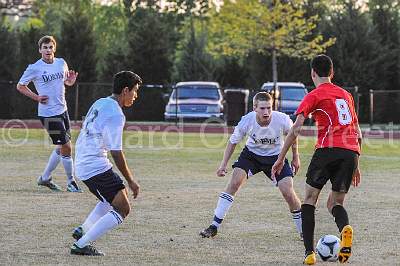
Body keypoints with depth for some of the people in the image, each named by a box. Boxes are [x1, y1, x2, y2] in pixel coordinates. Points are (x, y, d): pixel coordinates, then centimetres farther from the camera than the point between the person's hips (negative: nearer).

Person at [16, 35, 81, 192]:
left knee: (61, 147, 14)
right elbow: (20, 86, -1)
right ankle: (71, 182, 7)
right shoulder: (34, 68, -11)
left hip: (62, 110, 7)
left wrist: (71, 80, -3)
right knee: (66, 147, -6)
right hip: (48, 113, -7)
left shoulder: (61, 63, 5)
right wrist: (36, 97, -11)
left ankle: (45, 178, 30)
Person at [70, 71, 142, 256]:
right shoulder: (115, 114, -18)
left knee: (112, 197, 30)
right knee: (122, 209, -8)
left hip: (82, 163, 10)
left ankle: (82, 231, 32)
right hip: (96, 167, -10)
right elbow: (116, 153, -19)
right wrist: (130, 180, -10)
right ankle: (81, 245, -10)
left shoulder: (100, 103, 11)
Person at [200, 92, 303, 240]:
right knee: (235, 182, -18)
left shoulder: (282, 120, -28)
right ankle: (214, 227, -10)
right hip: (252, 153, 0)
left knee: (288, 192, -13)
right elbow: (233, 142, -7)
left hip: (275, 156, 0)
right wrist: (223, 164, -11)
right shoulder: (246, 122, -27)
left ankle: (303, 231, 9)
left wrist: (295, 157, 5)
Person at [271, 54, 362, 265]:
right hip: (351, 151, 5)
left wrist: (281, 158, -2)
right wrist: (355, 166, 31)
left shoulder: (314, 96, 7)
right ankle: (345, 227, -21)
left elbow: (295, 128, -4)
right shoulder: (346, 95, 24)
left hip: (328, 148, -5)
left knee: (309, 199, 8)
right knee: (335, 203, 13)